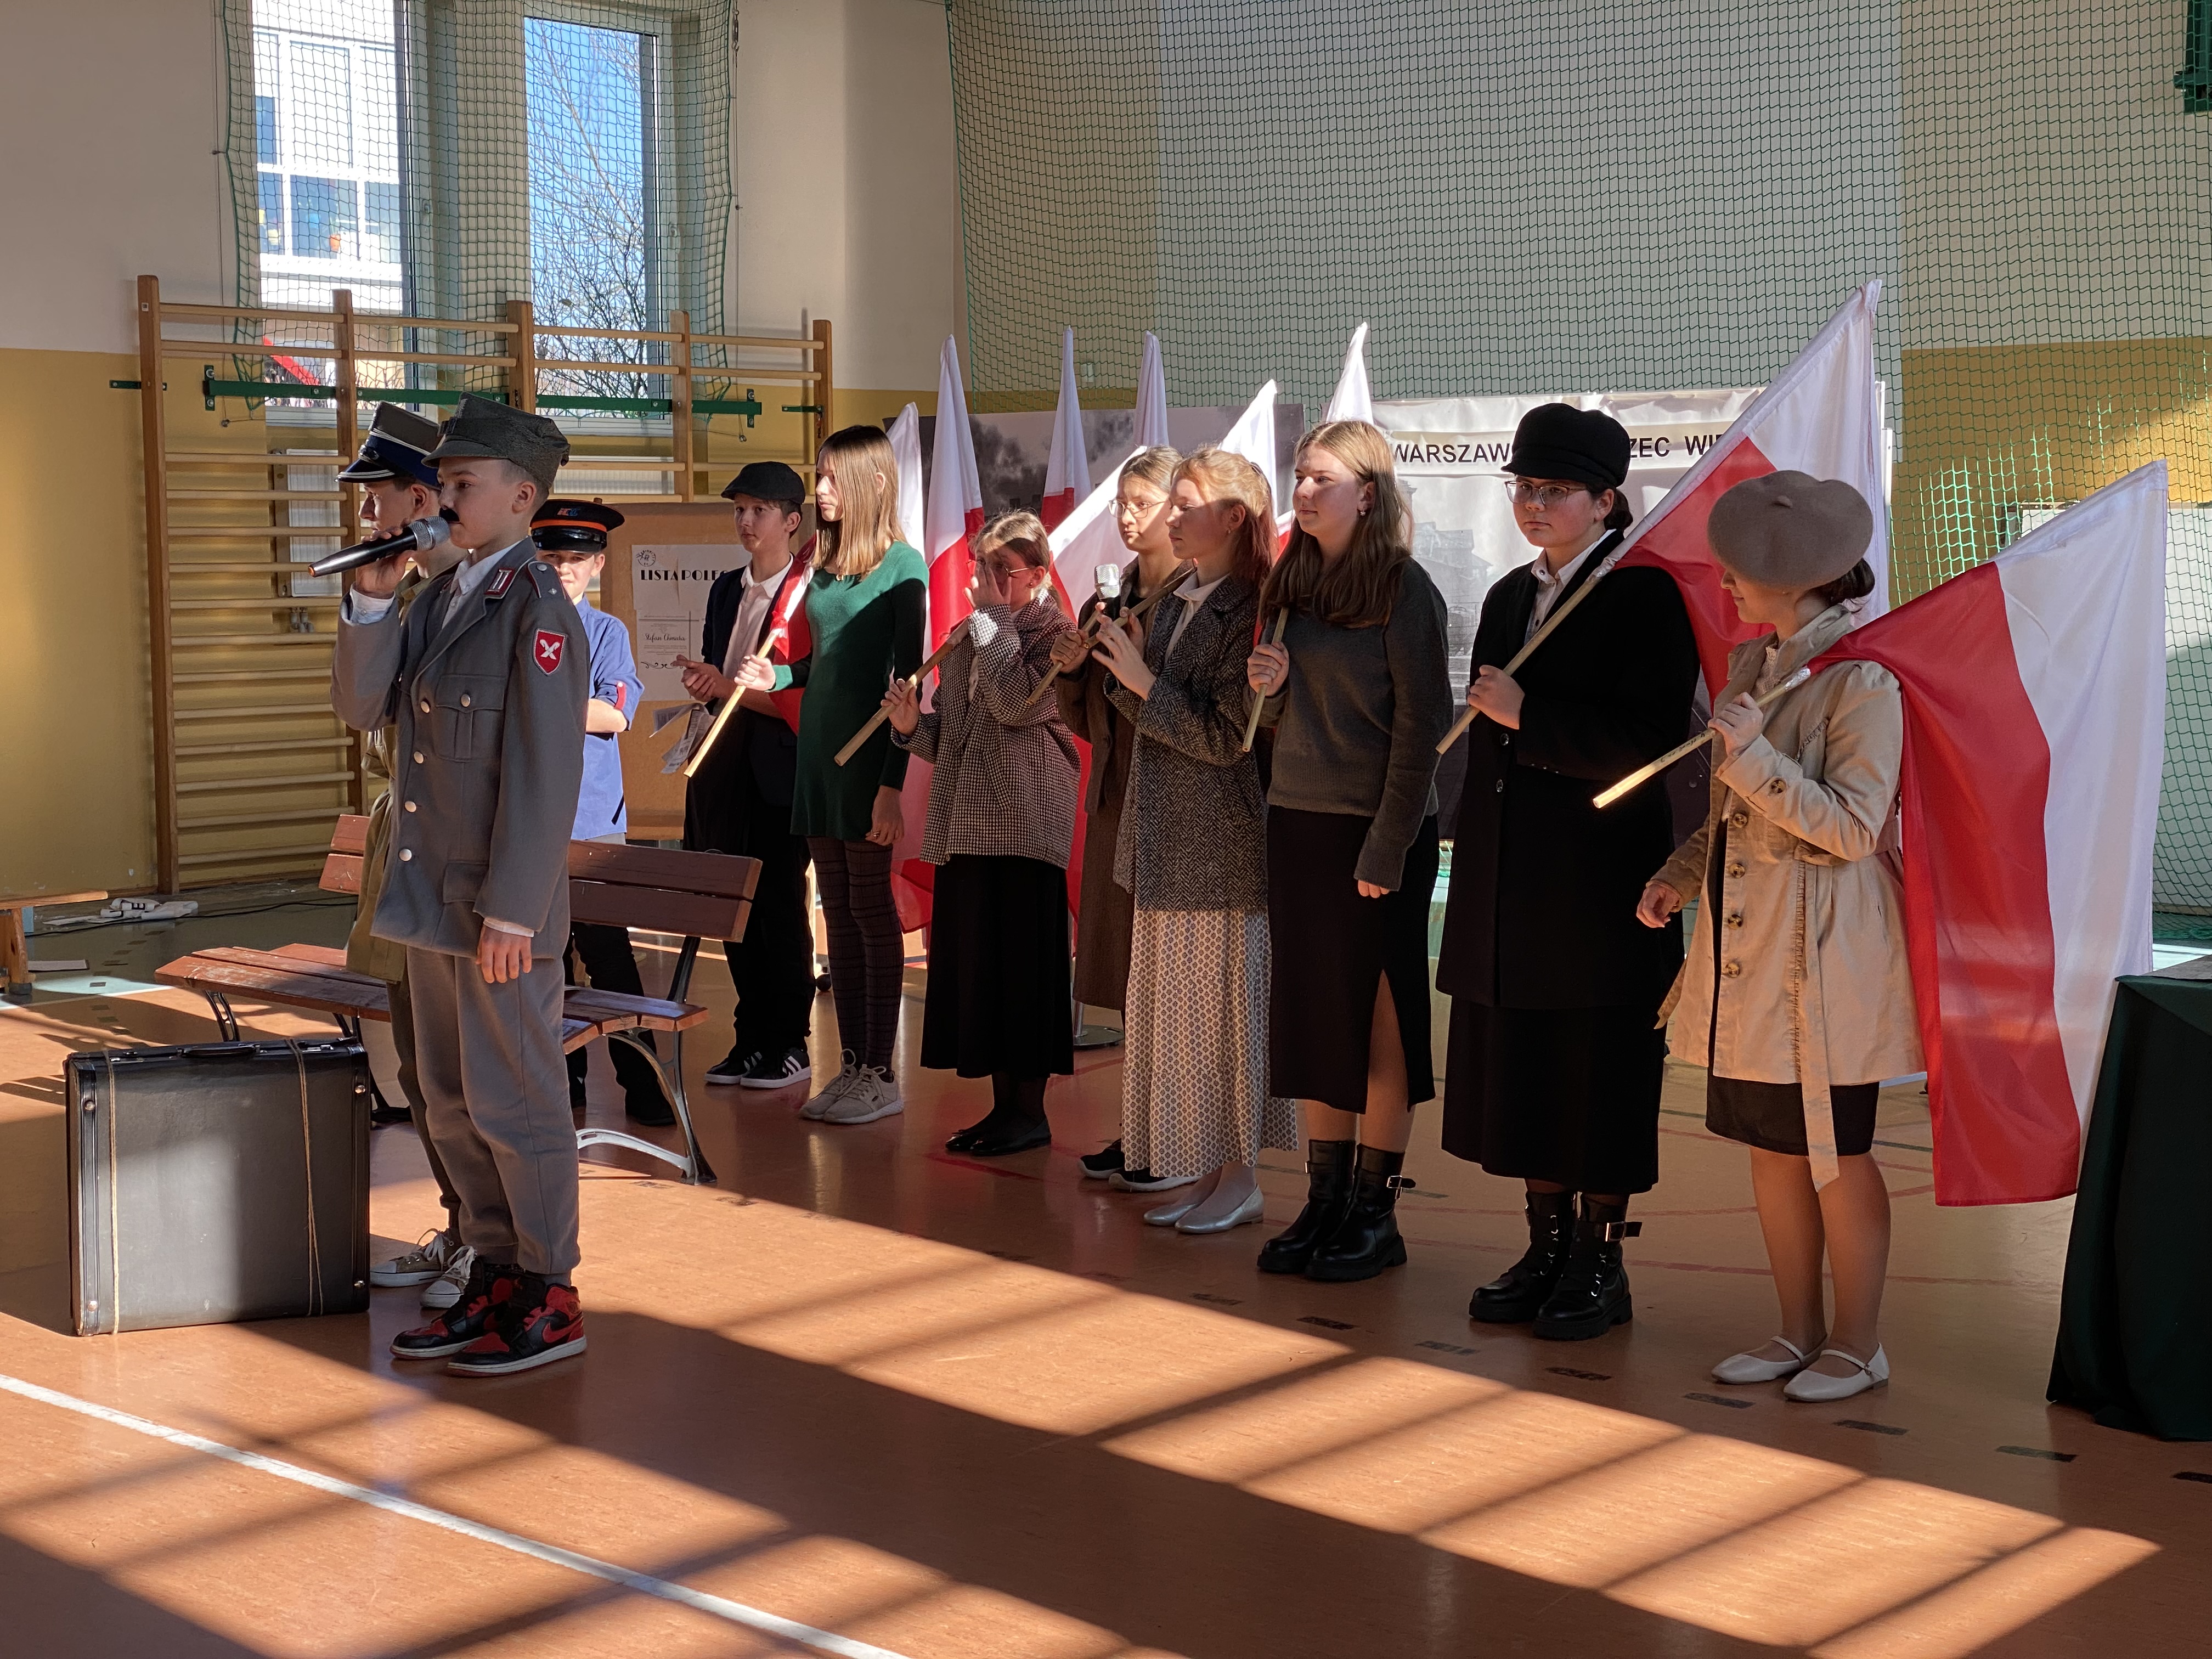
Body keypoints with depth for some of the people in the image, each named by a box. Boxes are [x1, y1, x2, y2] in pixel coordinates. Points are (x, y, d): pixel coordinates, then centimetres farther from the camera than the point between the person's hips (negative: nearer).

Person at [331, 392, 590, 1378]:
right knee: (454, 1106, 15)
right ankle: (495, 1278, 26)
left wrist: (512, 914, -20)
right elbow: (361, 707, 10)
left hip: (502, 908, -8)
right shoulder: (440, 599, 12)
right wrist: (371, 600, -4)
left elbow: (545, 774, -18)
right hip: (432, 897, 8)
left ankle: (549, 1301, 12)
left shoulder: (537, 609, -14)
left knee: (512, 1102, 1)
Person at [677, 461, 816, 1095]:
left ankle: (790, 1045, 6)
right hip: (727, 764, 7)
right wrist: (705, 683, 3)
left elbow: (805, 697, -13)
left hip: (780, 769, -7)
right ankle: (752, 1038, 18)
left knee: (780, 905, -2)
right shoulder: (727, 589, 15)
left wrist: (729, 689, -14)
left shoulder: (810, 596, -9)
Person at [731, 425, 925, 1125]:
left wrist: (893, 784, -16)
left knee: (872, 911, -2)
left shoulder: (902, 565, -8)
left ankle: (881, 1074, 4)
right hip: (819, 751, 7)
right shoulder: (824, 565, 13)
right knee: (839, 912, 9)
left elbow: (908, 678, -11)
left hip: (869, 758, -7)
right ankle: (852, 1066, 15)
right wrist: (778, 676, 1)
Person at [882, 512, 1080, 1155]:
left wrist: (994, 616, -13)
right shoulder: (967, 639, 17)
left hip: (1025, 828, -7)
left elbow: (1017, 703, -21)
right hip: (965, 825, 7)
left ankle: (1031, 1111, 4)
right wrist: (912, 724, -2)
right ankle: (1003, 1104, 16)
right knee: (974, 968, 8)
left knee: (1021, 967, -4)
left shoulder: (1056, 634, -3)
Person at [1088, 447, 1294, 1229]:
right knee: (1176, 1010, 11)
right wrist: (1126, 669, -1)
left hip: (1224, 847, -8)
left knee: (1223, 1008, -1)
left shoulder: (1252, 613, -13)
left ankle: (1241, 1175, 9)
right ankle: (1205, 1170, 20)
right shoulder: (1172, 606, 11)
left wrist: (1145, 681, -15)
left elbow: (1226, 737, -18)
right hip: (1166, 844, 8)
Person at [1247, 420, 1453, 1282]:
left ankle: (1376, 1213, 8)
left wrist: (1387, 846, -17)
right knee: (1309, 1016, 8)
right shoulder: (1292, 584, 12)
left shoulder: (1404, 590, -8)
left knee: (1378, 1018, 1)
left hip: (1375, 829, -7)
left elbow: (1419, 726, -12)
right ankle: (1325, 1202, 16)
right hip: (1296, 822, 7)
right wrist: (1269, 686, -3)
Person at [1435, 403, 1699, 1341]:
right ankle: (1546, 1249, 24)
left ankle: (1600, 1264, 13)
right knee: (1522, 1076, 12)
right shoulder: (1509, 598, 14)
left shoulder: (1644, 596, -9)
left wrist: (1525, 716, -18)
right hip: (1510, 892, 7)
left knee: (1600, 1081, 2)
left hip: (1600, 890, -7)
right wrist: (1475, 879, 16)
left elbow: (1647, 743, -18)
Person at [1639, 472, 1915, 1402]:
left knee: (1835, 1155, 2)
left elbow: (1853, 827, -19)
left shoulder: (1862, 682, -15)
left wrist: (1754, 754, -23)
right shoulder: (1751, 666, 11)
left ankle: (1858, 1345, 15)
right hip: (1747, 943, 8)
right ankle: (1799, 1333, 24)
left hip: (1823, 951, -8)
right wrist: (1681, 875, 7)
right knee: (1770, 1145, 12)